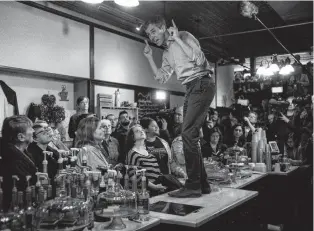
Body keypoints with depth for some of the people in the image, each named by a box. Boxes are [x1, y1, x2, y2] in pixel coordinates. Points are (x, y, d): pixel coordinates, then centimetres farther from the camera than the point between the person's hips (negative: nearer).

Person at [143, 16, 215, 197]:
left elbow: (200, 59, -15)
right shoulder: (167, 53, 22)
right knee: (191, 135, 7)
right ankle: (202, 183, 14)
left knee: (188, 133, -17)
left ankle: (193, 186, -13)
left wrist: (177, 39, -14)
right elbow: (161, 78, 19)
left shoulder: (184, 36, -1)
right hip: (191, 89, 9)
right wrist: (149, 56, 15)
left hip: (201, 84, -9)